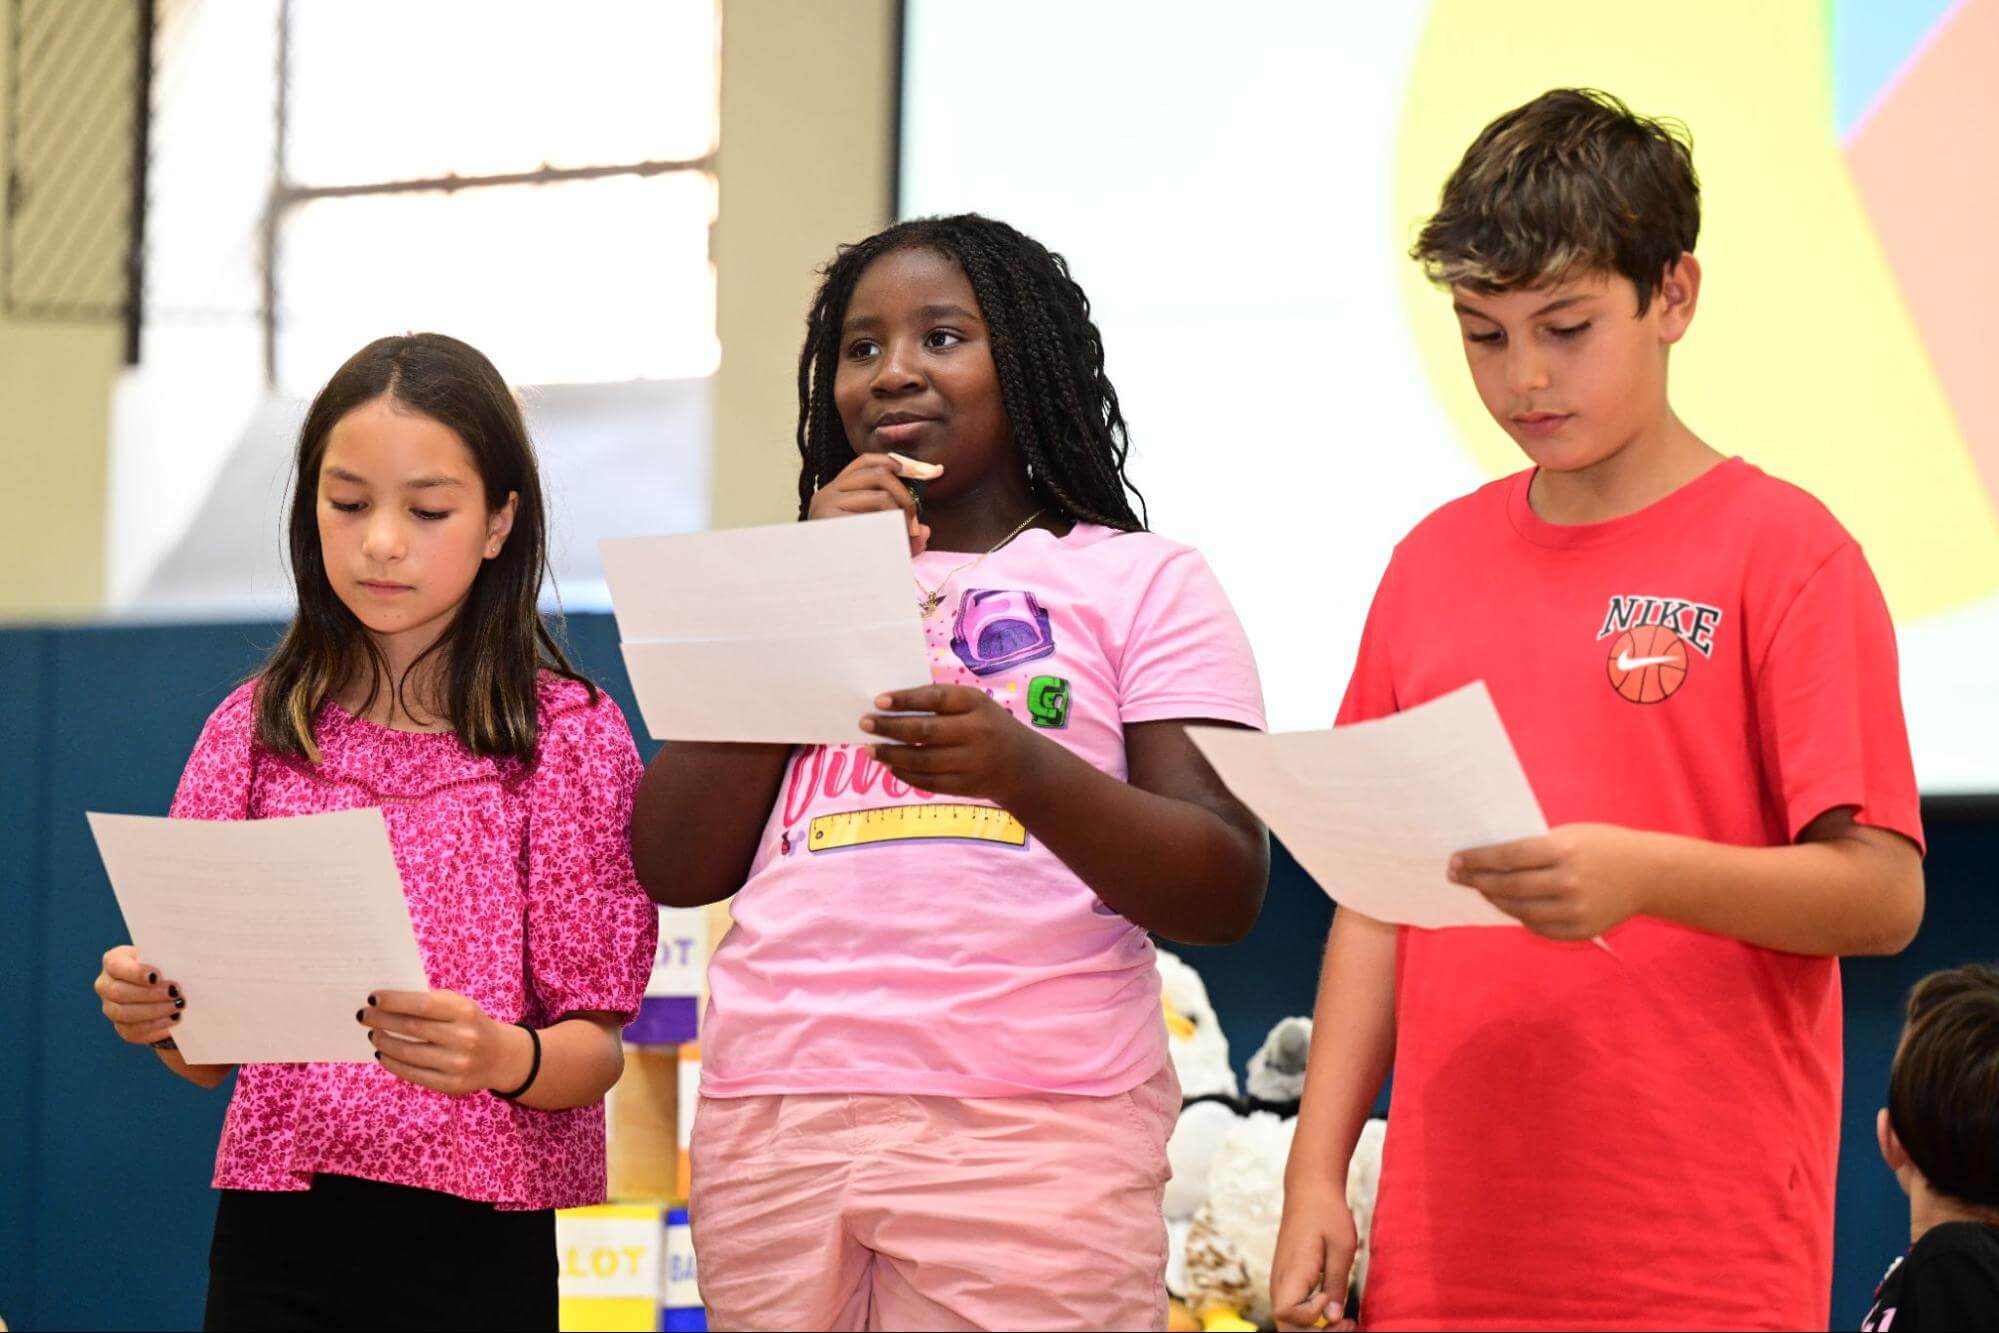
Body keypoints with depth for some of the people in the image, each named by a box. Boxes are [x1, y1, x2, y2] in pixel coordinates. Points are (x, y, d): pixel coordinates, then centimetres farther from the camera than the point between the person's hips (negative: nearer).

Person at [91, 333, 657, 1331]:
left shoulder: (569, 735, 1)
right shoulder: (256, 731, 7)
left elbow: (596, 1049, -5)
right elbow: (209, 1055, 6)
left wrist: (501, 1058, -26)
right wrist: (155, 1013, -16)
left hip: (477, 1242, -2)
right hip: (279, 1223, 2)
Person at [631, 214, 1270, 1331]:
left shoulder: (1143, 582, 8)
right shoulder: (792, 580, 20)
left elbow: (1227, 893, -4)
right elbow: (676, 868, 8)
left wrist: (1022, 771, -21)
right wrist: (810, 610, 1)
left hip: (1029, 1132, -3)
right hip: (774, 1129, 3)